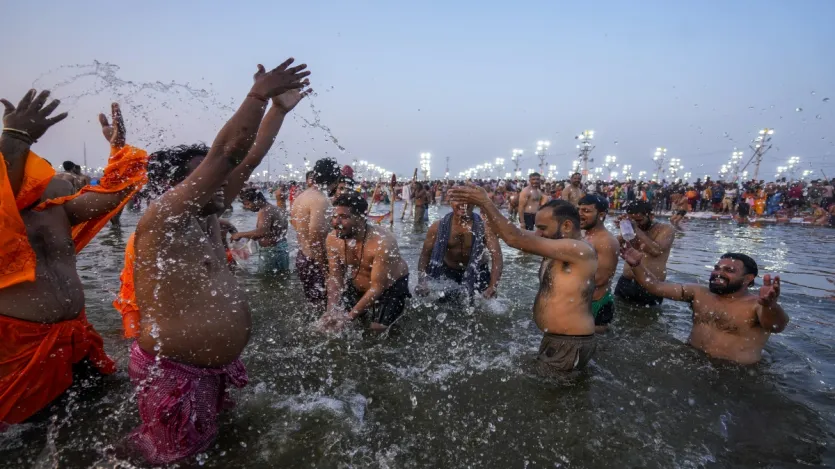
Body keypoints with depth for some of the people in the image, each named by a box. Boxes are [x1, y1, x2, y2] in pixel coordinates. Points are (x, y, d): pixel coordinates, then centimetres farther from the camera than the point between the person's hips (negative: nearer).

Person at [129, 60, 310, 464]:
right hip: (176, 373, -8)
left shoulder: (205, 216, 2)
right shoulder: (159, 221, -20)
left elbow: (247, 159, 3)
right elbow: (226, 152, -29)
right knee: (179, 458, 11)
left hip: (216, 366, 8)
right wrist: (260, 94, -26)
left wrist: (279, 107, 5)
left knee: (205, 448, 26)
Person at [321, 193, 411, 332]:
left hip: (390, 287, -5)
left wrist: (349, 316, -31)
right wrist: (331, 310, -21)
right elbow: (334, 276, -9)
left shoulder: (383, 243, -38)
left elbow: (377, 287, -31)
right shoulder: (333, 238, -19)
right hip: (357, 286, 6)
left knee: (378, 328, -13)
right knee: (334, 319, 7)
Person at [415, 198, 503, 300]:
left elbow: (497, 258, -29)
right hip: (447, 271, 1)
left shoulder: (485, 227, -23)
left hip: (476, 272, -1)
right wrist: (422, 282, -23)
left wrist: (492, 287, -44)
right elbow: (425, 255, -9)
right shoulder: (439, 226, -17)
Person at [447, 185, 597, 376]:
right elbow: (513, 235, 4)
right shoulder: (559, 248, 7)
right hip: (557, 340, 9)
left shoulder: (580, 250, -22)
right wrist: (482, 205, -2)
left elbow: (516, 239, -26)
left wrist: (486, 203, -23)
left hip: (570, 346, -9)